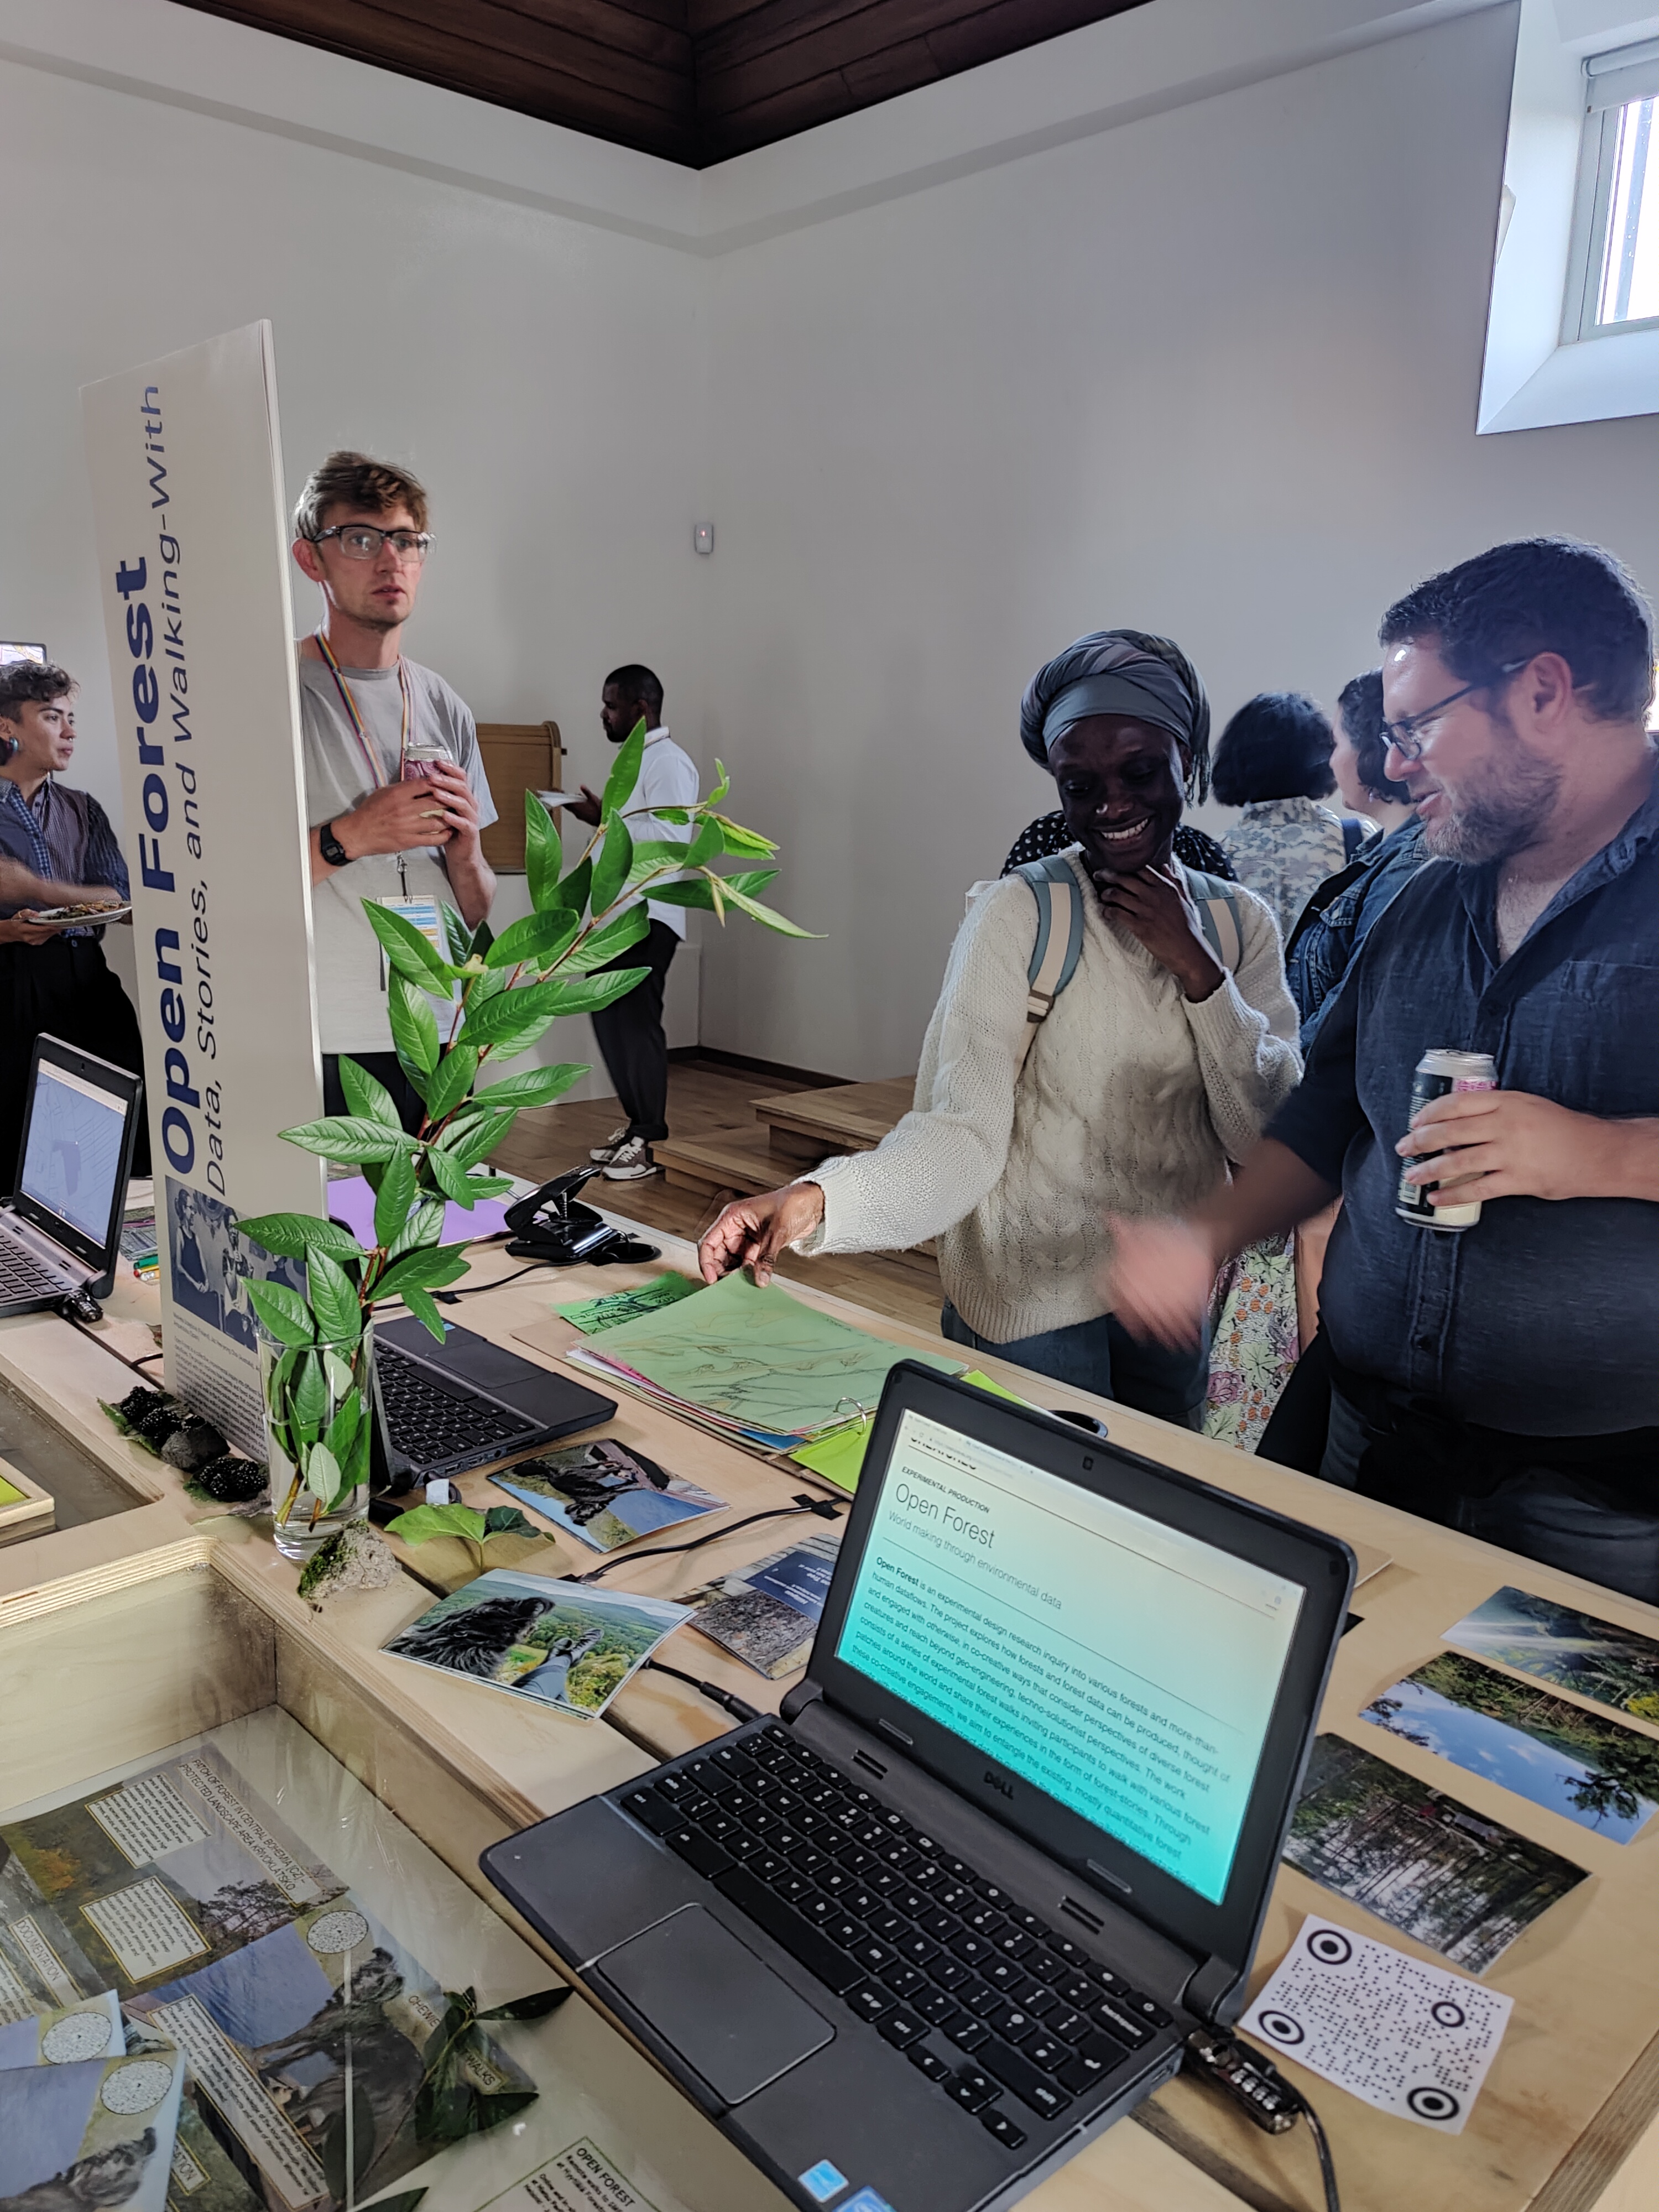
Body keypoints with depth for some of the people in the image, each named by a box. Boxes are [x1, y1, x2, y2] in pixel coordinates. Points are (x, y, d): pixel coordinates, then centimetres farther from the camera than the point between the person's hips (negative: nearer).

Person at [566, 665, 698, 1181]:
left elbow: (669, 839, -23)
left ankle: (650, 1139, -1)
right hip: (615, 911, 10)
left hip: (648, 916, -10)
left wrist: (604, 820, -19)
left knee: (637, 1022, -8)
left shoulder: (669, 763, -11)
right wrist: (597, 817, 11)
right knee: (609, 1017, 11)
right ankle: (636, 1123, 21)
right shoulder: (634, 760, 20)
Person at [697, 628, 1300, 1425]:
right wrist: (817, 1200, -39)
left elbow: (1272, 1138, -6)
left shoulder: (1241, 924, 1)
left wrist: (1193, 965, -15)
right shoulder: (1019, 916, -13)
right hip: (1033, 1306, -5)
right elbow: (963, 1132, -22)